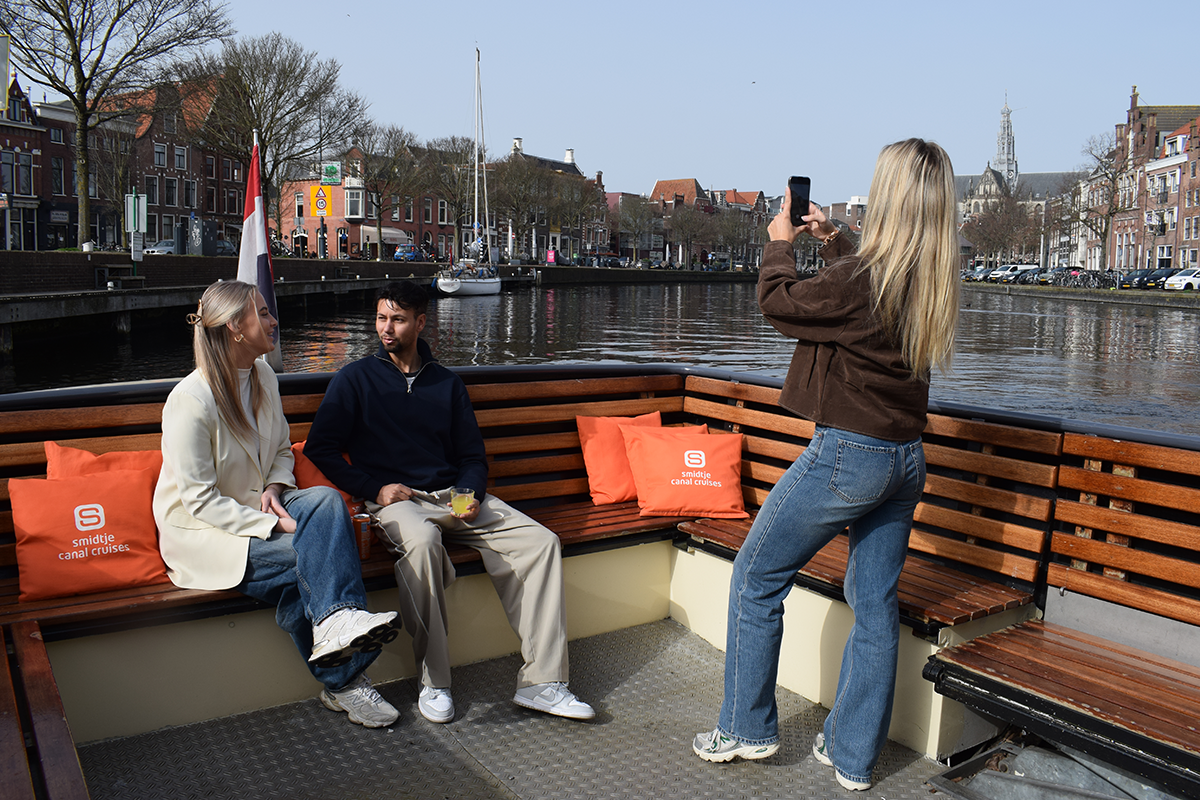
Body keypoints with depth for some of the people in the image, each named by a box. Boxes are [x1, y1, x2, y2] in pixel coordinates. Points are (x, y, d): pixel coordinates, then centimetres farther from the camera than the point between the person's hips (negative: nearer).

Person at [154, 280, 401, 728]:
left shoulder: (263, 377, 6)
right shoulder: (190, 401, -18)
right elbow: (200, 499, -19)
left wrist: (274, 488, -5)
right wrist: (273, 525, -26)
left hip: (254, 510, 6)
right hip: (201, 531, -6)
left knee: (326, 500, -26)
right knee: (304, 556, -30)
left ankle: (337, 621, -32)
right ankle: (342, 679, -21)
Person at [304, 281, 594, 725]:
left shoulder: (447, 384, 19)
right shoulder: (354, 379, 9)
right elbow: (319, 448, 3)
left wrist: (471, 496, -3)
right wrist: (375, 488, -10)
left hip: (454, 496, 4)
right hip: (396, 500, -4)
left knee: (540, 540, -18)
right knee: (421, 541, -40)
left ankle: (541, 682, -19)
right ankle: (433, 682, -26)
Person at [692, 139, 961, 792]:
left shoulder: (862, 277, -20)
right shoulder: (933, 280, 4)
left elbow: (779, 303, -5)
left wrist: (780, 243, 11)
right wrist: (831, 241, 28)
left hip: (847, 455, -8)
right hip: (906, 460, 8)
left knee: (756, 579, 8)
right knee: (875, 604, 13)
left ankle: (747, 729, 21)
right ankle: (853, 756, 25)